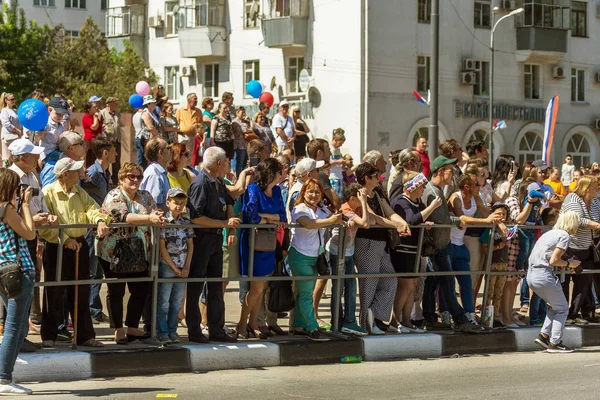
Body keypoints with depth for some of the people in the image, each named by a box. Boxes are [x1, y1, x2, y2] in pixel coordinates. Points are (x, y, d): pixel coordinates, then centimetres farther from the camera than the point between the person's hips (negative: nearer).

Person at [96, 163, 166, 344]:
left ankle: (132, 328, 21)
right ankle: (118, 331, 10)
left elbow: (154, 213, -3)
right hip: (114, 253, -6)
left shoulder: (145, 196, 9)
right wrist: (149, 218, -39)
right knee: (116, 292, 2)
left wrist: (158, 218, -28)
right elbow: (124, 217, -28)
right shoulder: (114, 197, -11)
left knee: (140, 290, 8)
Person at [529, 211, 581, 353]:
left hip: (531, 274, 9)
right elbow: (553, 261, -14)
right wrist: (569, 264, 2)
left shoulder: (550, 233, 20)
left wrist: (564, 264, 16)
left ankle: (543, 335, 14)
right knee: (562, 309, 6)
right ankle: (555, 343, 7)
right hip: (544, 275, -9)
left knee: (555, 306, 23)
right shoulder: (565, 236, -7)